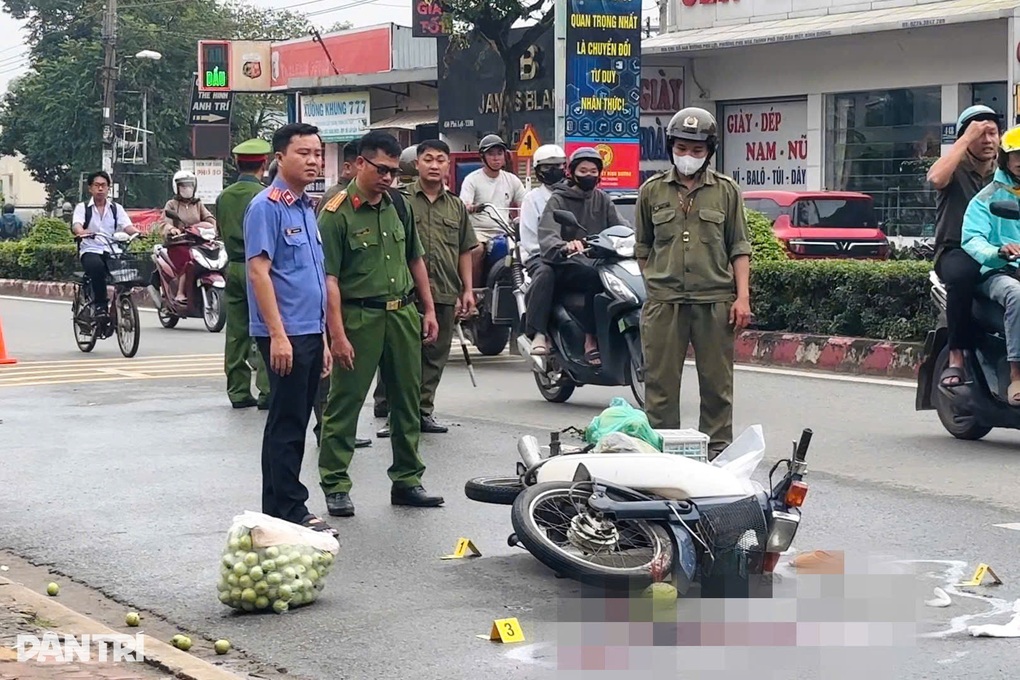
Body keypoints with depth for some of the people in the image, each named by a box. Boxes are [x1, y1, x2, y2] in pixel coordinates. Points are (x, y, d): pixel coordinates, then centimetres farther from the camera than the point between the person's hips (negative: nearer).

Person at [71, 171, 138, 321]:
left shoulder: (116, 208, 17)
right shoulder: (82, 208, 10)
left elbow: (127, 226, 1)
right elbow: (76, 225, -9)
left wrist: (138, 232, -23)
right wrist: (82, 232, -35)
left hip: (112, 252, 2)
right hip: (90, 251, -2)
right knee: (97, 266, -37)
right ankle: (100, 305, -26)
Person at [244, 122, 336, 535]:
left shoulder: (307, 209, 17)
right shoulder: (266, 206, -10)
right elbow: (259, 270, -16)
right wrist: (278, 334, -22)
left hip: (310, 333, 9)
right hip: (284, 334, -9)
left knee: (296, 423, 12)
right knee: (287, 424, -4)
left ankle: (285, 511, 19)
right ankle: (287, 512, 1)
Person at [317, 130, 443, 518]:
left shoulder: (399, 206, 11)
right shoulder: (337, 213, -10)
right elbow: (329, 277, -13)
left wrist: (428, 310, 14)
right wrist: (337, 334, -18)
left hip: (403, 313, 6)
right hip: (359, 317, -6)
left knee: (407, 400, 11)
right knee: (345, 402, 0)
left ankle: (407, 480, 22)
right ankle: (335, 485, 8)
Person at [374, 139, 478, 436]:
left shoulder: (456, 207, 15)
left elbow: (465, 251, 18)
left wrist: (467, 290, 12)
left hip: (445, 294, 5)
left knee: (435, 356, 9)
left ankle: (423, 410, 17)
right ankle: (389, 411, 2)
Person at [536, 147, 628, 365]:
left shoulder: (602, 199, 19)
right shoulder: (558, 200, 3)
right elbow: (546, 236, -15)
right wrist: (564, 247, -38)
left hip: (596, 261, 4)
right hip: (564, 265, -4)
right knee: (594, 277, -35)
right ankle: (591, 342, -27)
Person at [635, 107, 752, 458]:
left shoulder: (726, 190, 9)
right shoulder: (652, 190, 10)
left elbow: (739, 248, 9)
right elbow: (642, 248, 17)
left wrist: (742, 297, 0)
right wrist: (654, 287, 10)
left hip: (715, 301, 0)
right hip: (664, 302, 0)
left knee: (717, 383, 4)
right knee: (660, 382, 1)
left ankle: (717, 451, 12)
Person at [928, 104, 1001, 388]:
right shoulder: (955, 169, 6)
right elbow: (936, 178, -20)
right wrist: (967, 138, -14)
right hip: (956, 251, -3)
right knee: (962, 274, -40)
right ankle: (956, 357, -34)